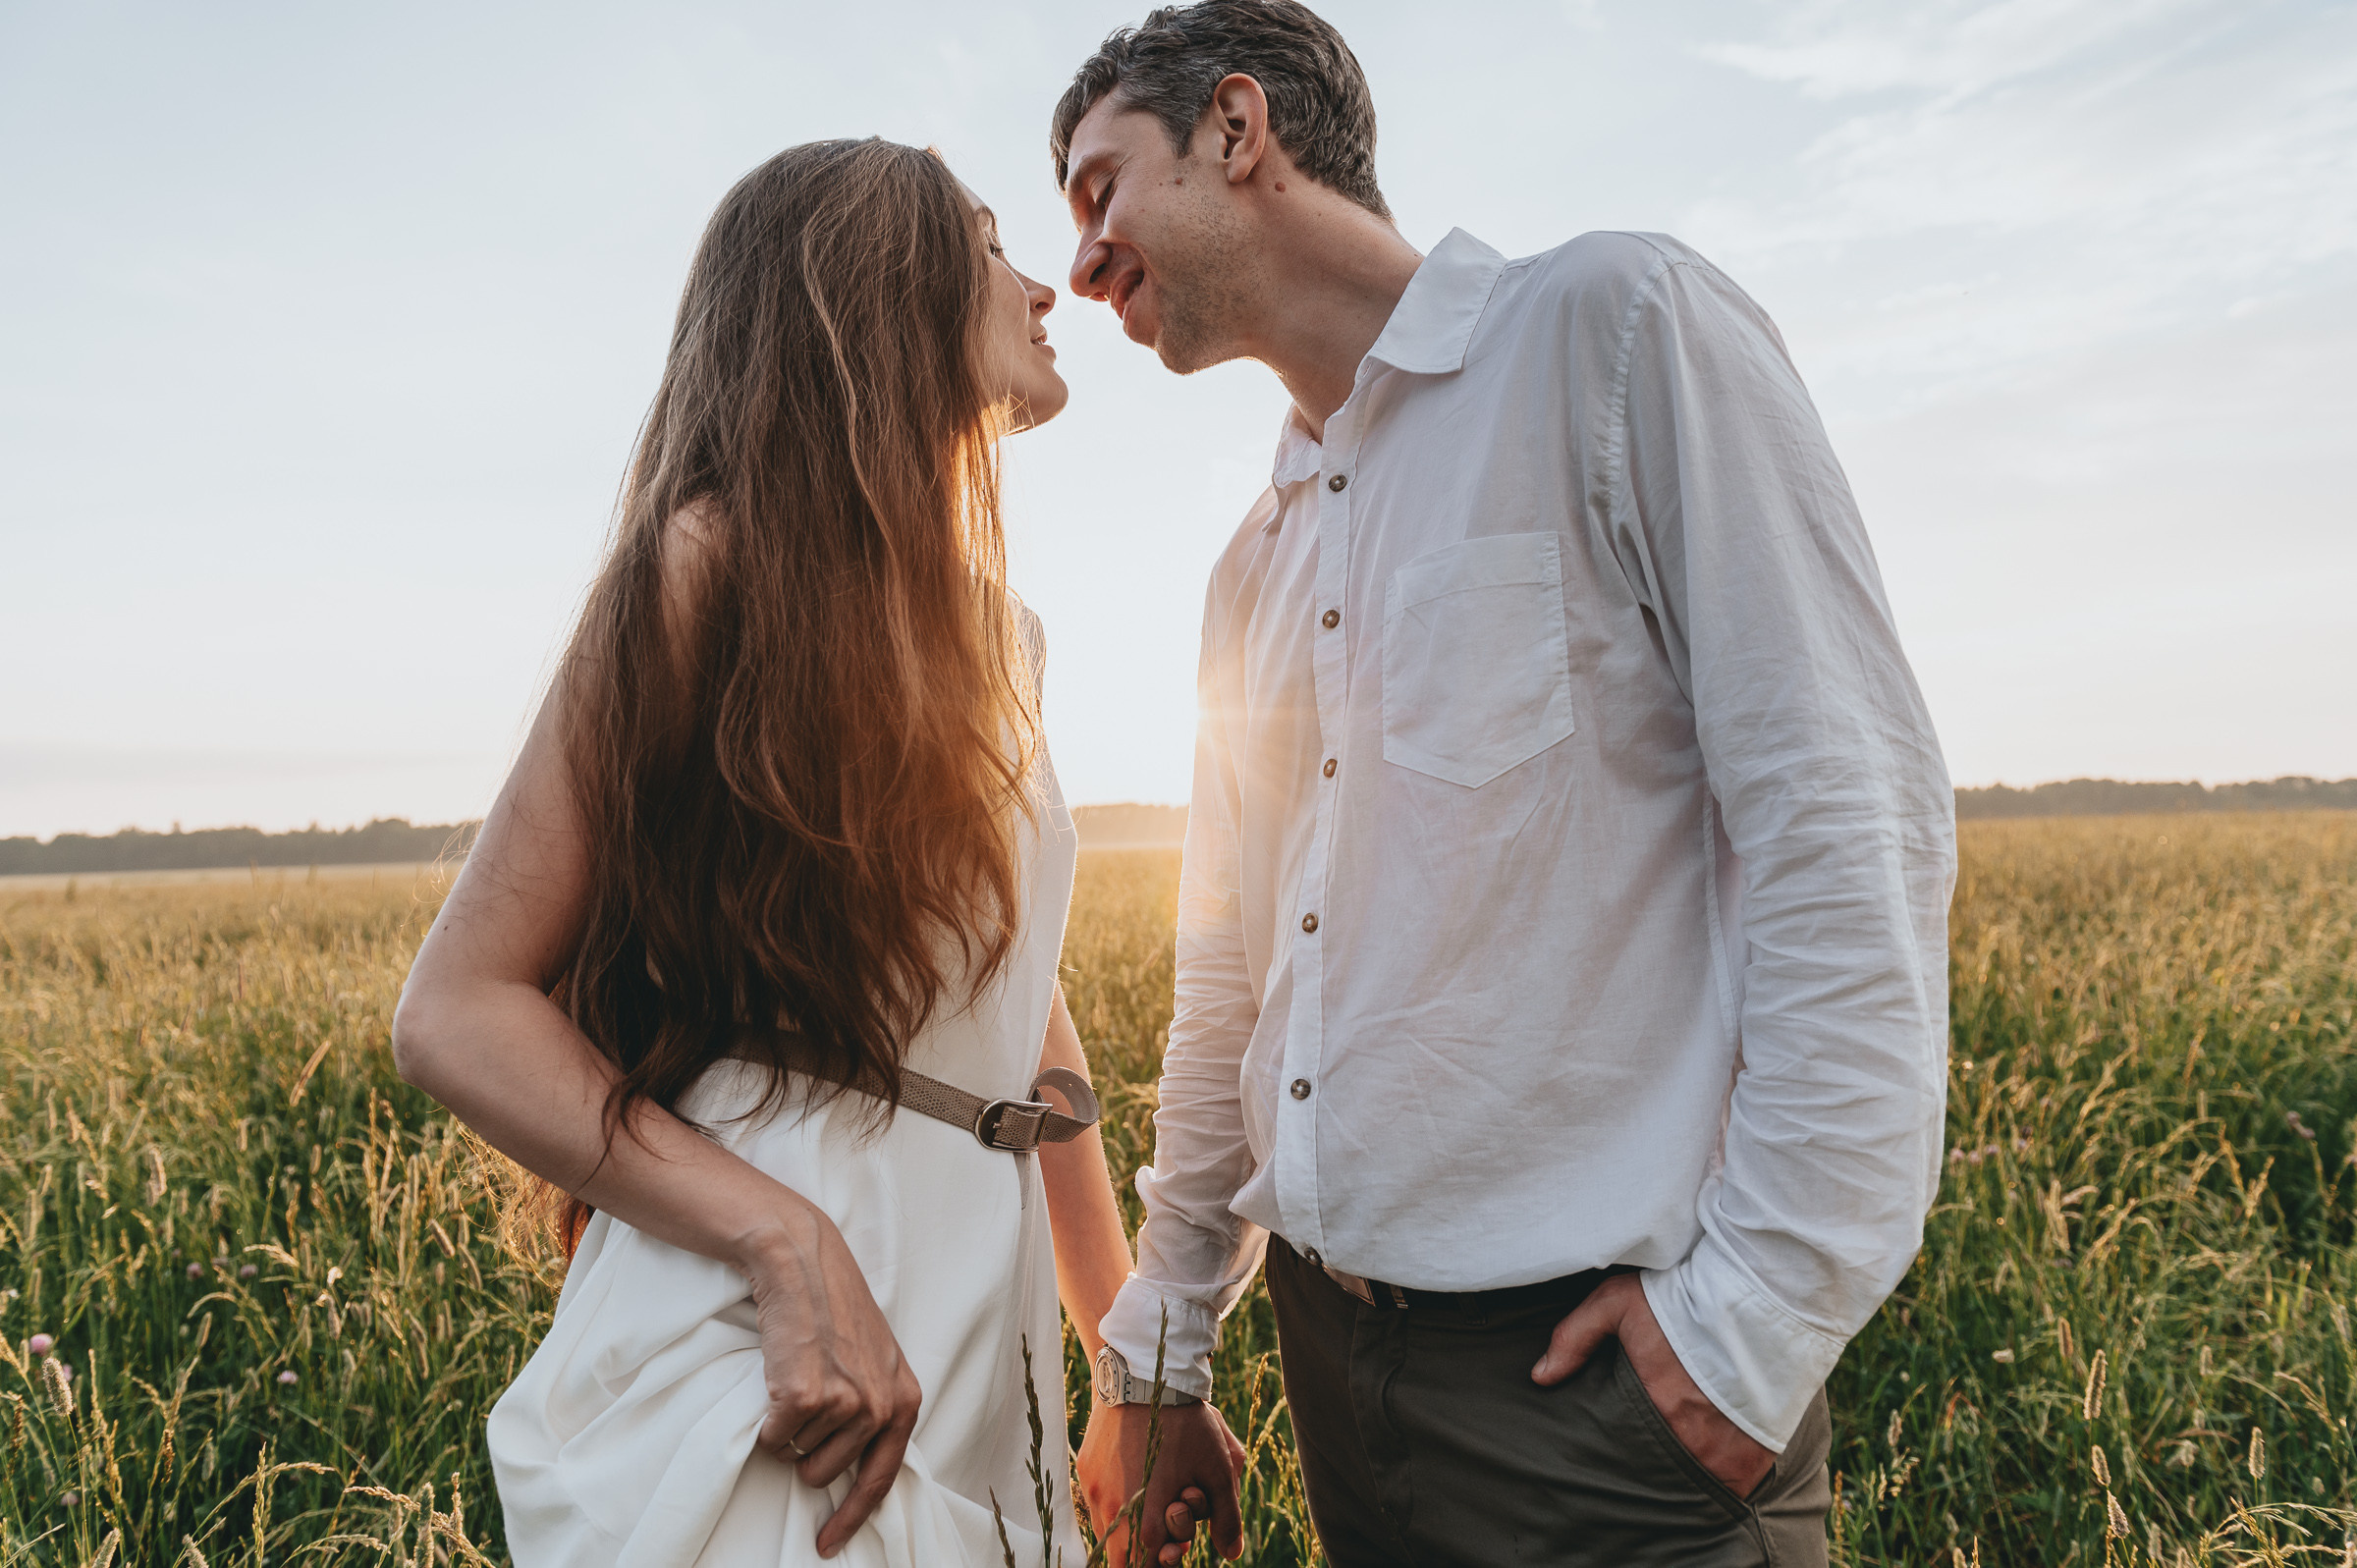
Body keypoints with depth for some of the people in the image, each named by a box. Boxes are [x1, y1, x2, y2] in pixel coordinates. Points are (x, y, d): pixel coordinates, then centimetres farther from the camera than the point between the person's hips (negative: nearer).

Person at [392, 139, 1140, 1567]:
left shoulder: (996, 634, 10)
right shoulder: (731, 555, -11)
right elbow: (460, 1010, -12)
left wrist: (1134, 1347, 12)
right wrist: (792, 1242, -24)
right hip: (758, 1391, -7)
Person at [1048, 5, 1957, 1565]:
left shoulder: (1617, 327, -8)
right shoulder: (1258, 570, 12)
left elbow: (1853, 818, -15)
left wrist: (1761, 1313, -18)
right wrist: (1156, 1347, 16)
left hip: (1603, 1361, -7)